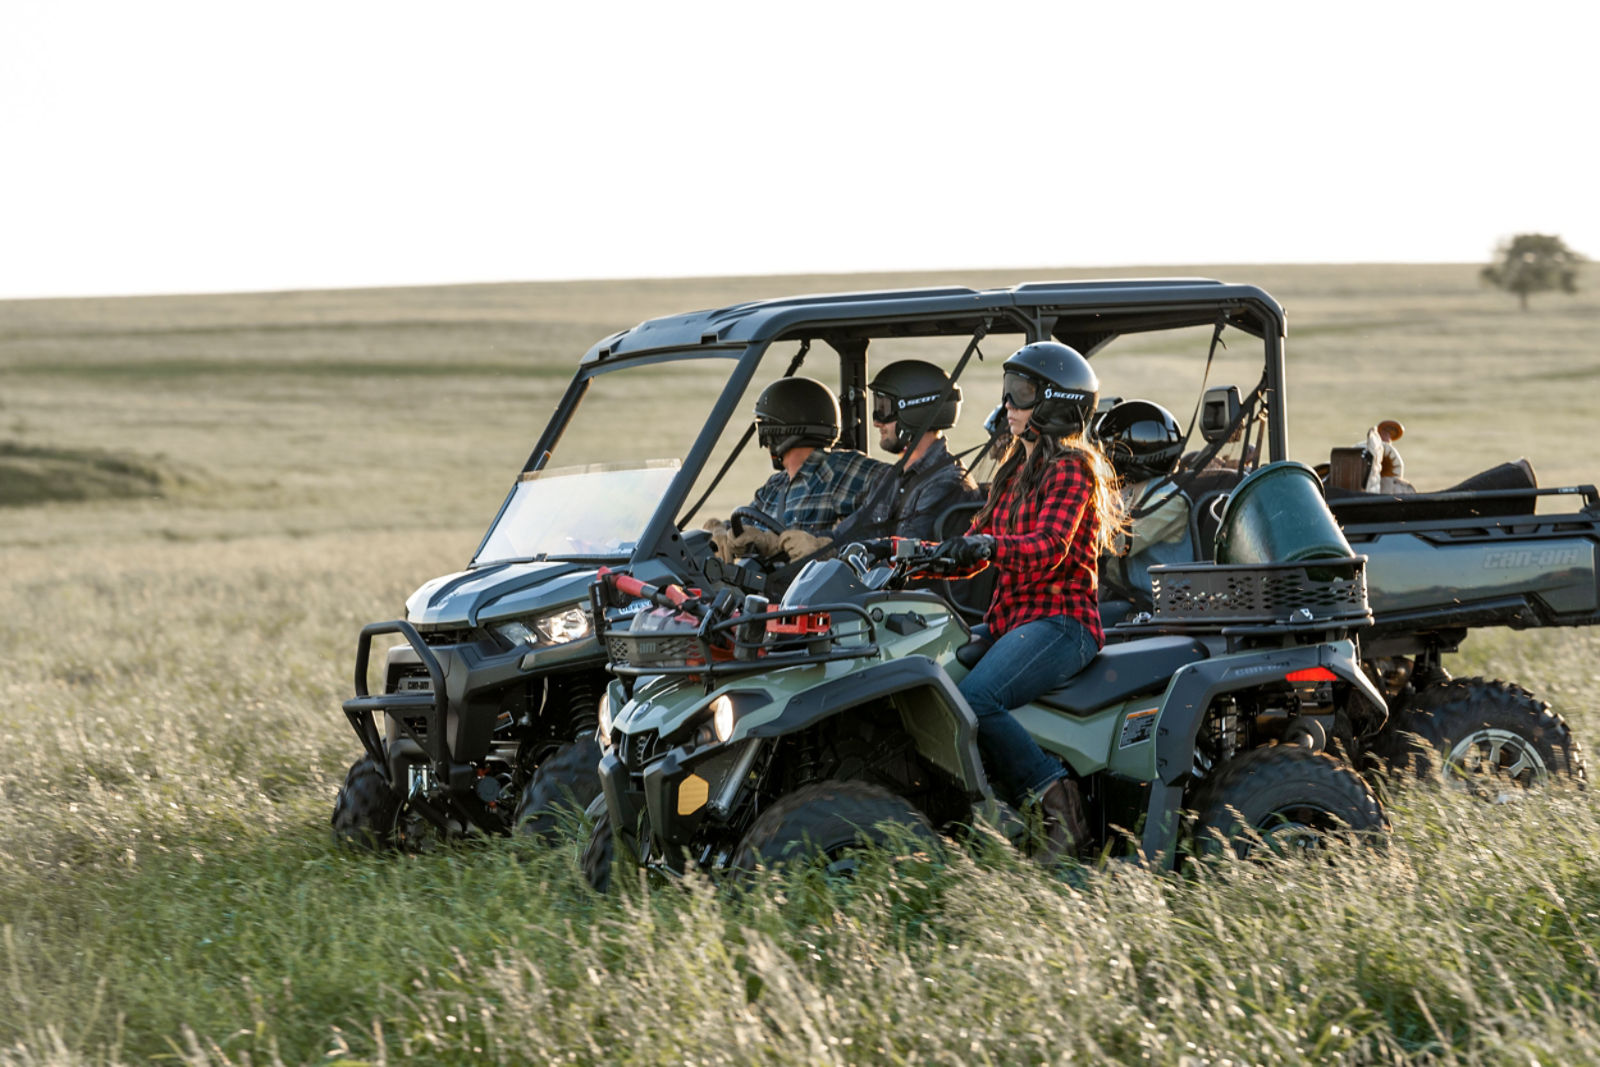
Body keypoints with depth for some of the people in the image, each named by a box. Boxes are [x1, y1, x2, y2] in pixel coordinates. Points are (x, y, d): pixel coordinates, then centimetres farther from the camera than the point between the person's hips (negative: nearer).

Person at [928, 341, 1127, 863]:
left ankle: (1054, 802, -22)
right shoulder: (1017, 467, 21)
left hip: (1061, 621, -9)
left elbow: (1048, 549, -22)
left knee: (975, 699, -31)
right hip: (1011, 617, 9)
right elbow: (975, 546, 21)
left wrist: (986, 546, -38)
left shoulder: (1071, 467, -6)